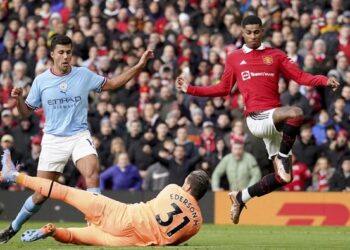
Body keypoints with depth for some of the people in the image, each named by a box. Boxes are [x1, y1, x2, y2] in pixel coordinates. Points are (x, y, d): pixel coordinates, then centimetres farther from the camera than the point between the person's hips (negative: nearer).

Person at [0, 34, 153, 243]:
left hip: (80, 136, 0)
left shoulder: (84, 75, -1)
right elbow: (27, 111, 6)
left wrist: (139, 66, 1)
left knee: (92, 173, -28)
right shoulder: (41, 81, -1)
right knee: (41, 194, 1)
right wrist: (18, 99, -17)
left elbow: (112, 84, 10)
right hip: (53, 139, 0)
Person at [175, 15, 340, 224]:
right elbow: (224, 89, 20)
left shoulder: (275, 55, 13)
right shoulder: (234, 59, 12)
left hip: (275, 118, 3)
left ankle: (241, 197, 20)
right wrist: (190, 89, 15)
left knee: (284, 177, 0)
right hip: (256, 119, -3)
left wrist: (325, 81, -10)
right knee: (296, 113, -34)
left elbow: (301, 77, 7)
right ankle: (282, 157, -16)